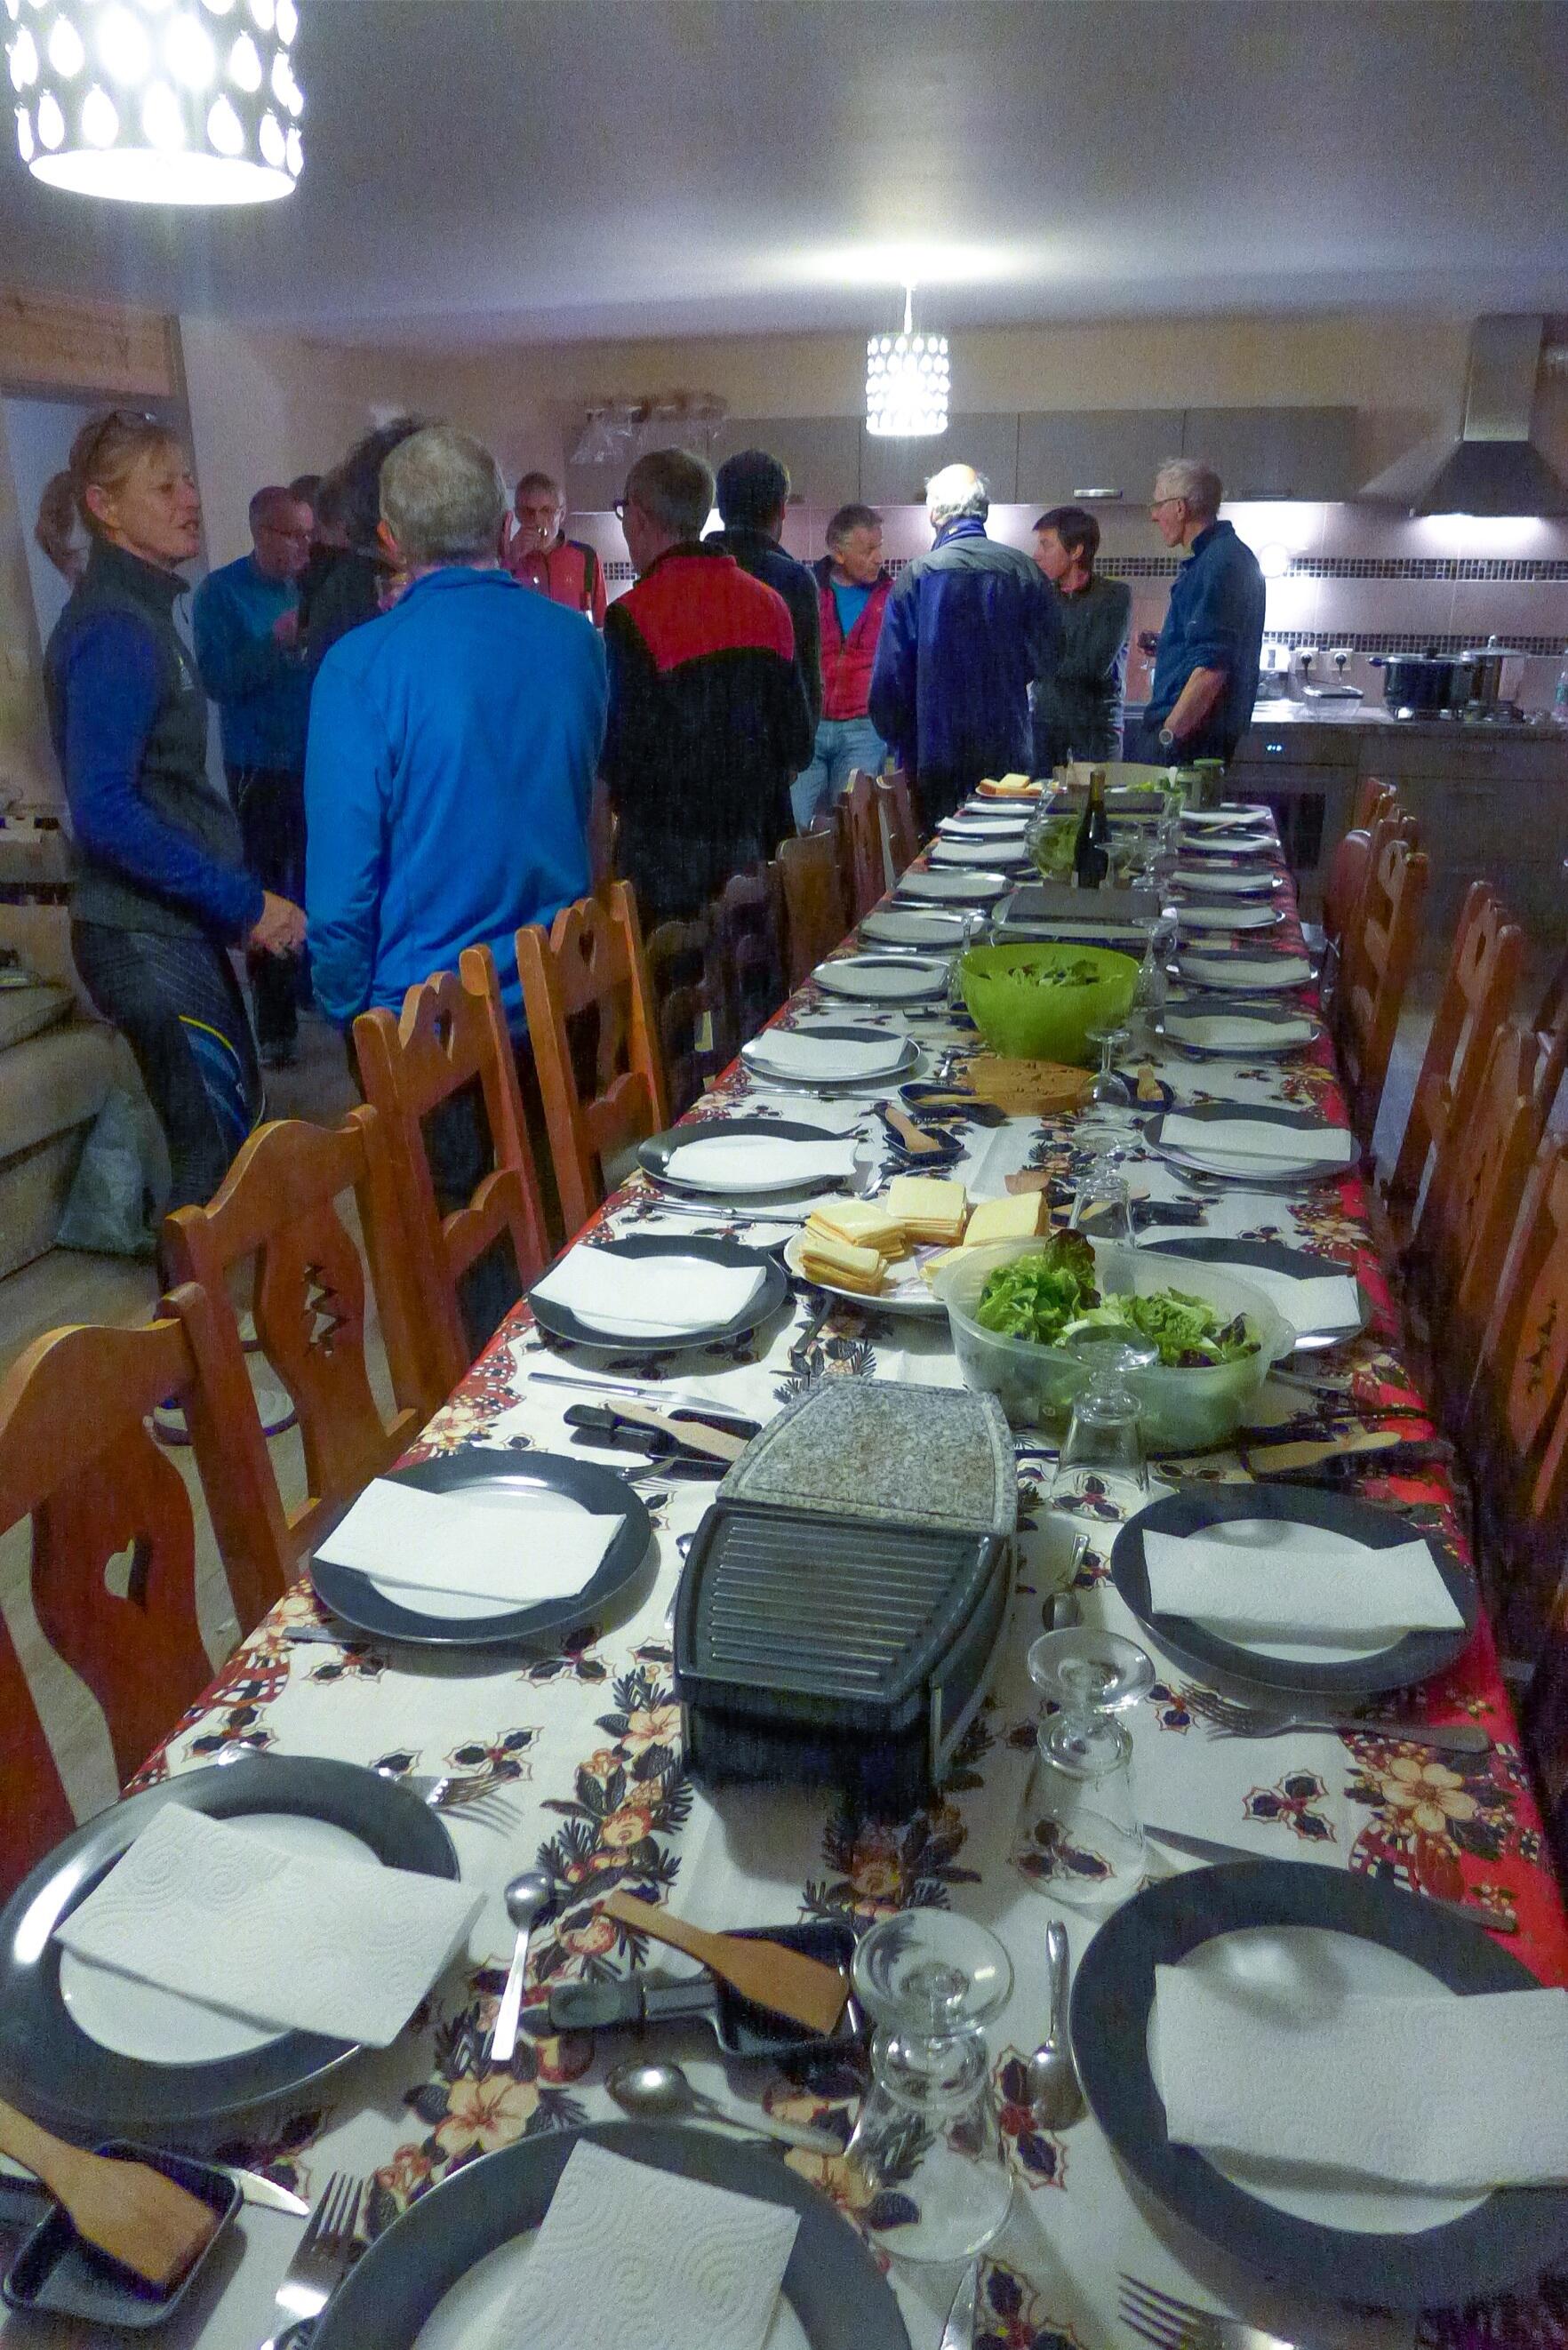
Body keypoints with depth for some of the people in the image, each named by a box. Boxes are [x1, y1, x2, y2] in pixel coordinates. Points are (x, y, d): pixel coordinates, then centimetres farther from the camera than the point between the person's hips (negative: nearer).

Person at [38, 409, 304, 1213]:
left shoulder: (140, 611, 14)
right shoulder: (112, 628, -16)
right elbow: (105, 810, -24)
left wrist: (235, 897, 13)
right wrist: (243, 904, -22)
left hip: (176, 925, 10)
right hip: (144, 937, -10)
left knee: (234, 1114, 19)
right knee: (215, 1149, -3)